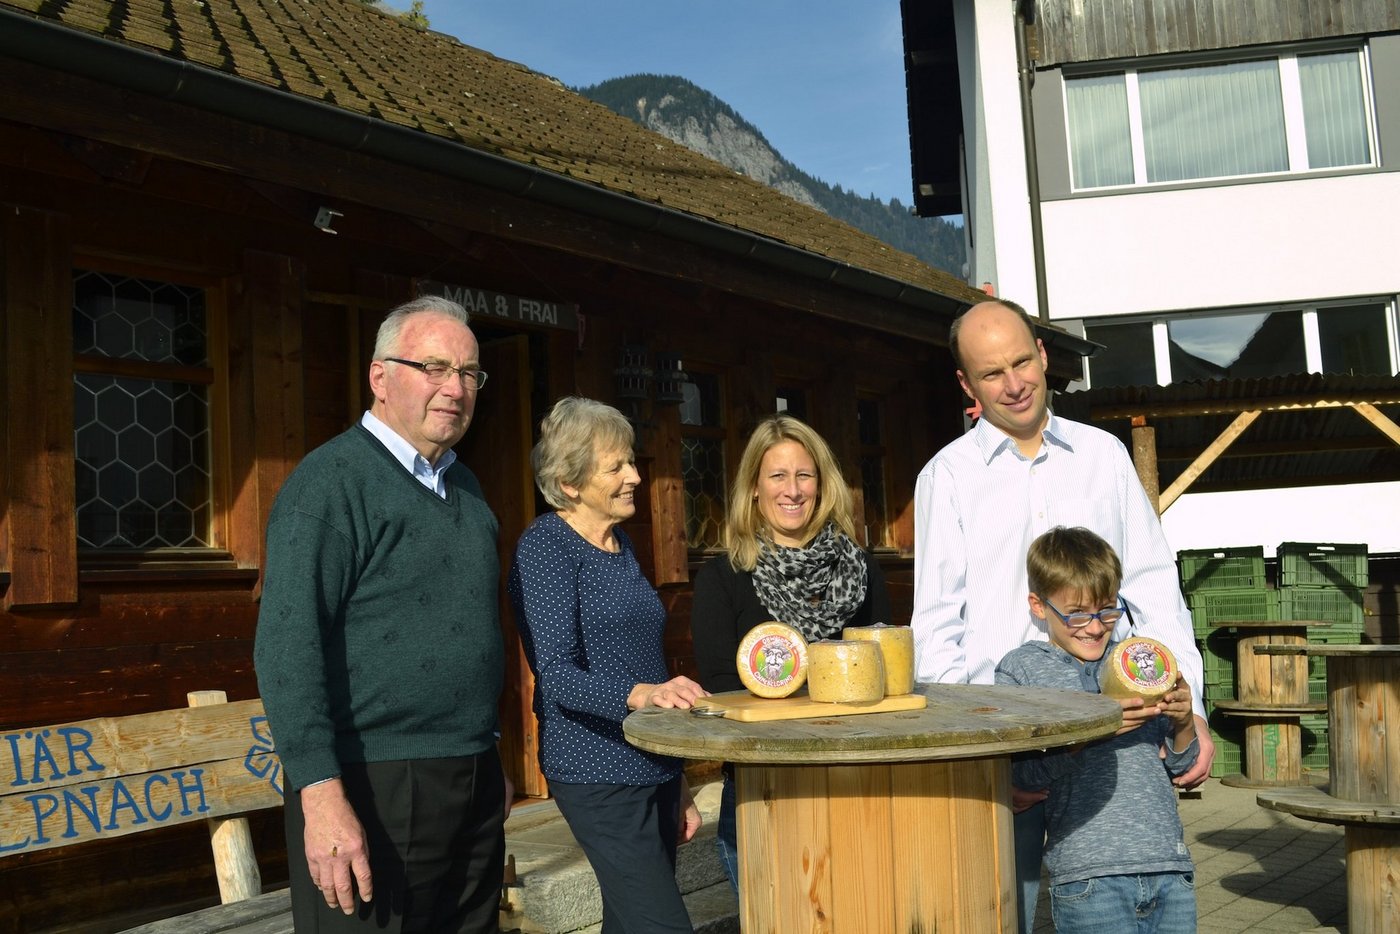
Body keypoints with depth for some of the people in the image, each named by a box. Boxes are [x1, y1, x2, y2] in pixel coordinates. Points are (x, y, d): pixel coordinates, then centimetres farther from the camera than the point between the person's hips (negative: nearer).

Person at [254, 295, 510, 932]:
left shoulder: (464, 486, 14)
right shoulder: (332, 481, -10)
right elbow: (287, 648, -17)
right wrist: (322, 795, -24)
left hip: (474, 785, 8)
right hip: (371, 790, -7)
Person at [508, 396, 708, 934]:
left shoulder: (620, 544, 15)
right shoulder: (545, 546, -10)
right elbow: (557, 675, -18)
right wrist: (640, 694, -35)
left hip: (654, 767, 8)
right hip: (599, 773, -8)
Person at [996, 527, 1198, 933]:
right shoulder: (1021, 667, 1)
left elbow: (1180, 765, 16)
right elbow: (1019, 773, -9)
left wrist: (1184, 723, -5)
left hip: (1171, 868, 4)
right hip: (1088, 875, -4)